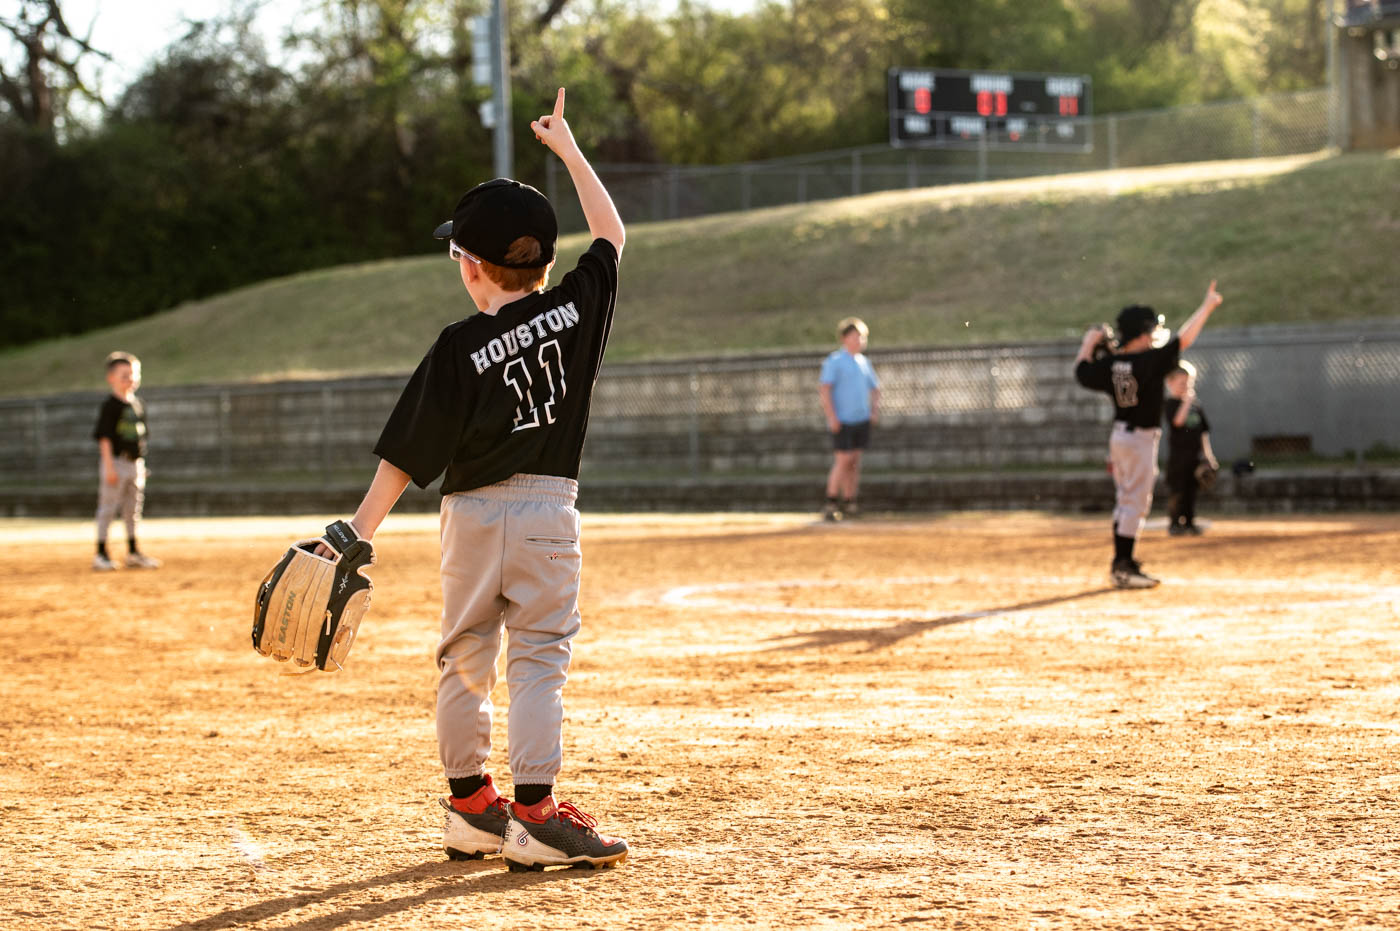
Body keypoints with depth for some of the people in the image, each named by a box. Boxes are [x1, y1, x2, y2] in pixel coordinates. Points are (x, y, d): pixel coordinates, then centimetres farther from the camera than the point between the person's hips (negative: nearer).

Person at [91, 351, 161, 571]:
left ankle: (133, 553, 18)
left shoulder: (138, 405, 12)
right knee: (108, 507, -5)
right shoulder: (110, 405, -9)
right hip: (116, 462, -7)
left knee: (133, 509, 11)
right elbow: (104, 437, -13)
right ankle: (101, 554, -2)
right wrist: (109, 466, -19)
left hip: (135, 463, 7)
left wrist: (142, 465, 16)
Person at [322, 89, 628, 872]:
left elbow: (407, 454, -10)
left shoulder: (462, 349, -7)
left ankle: (471, 807, 19)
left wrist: (360, 532, -8)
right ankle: (535, 814, -11)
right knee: (539, 659, -2)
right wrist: (569, 150, 24)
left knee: (465, 660, 14)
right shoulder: (576, 309, -2)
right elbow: (612, 233, 16)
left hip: (474, 514, 0)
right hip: (549, 513, 0)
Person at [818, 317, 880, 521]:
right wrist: (831, 416, -20)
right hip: (842, 421, -6)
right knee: (843, 460, -10)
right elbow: (824, 388, -14)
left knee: (855, 461, 6)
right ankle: (830, 503, -5)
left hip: (861, 419, 6)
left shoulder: (864, 362, 14)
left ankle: (848, 503, 11)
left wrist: (875, 409, 9)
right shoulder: (834, 361, -6)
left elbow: (874, 387, 25)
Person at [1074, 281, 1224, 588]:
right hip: (1140, 439, -8)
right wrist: (1207, 306, -9)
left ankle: (1122, 564, 20)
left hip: (1119, 436, 8)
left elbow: (1081, 371, 13)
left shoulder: (1110, 363, -1)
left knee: (1125, 501, 15)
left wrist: (1089, 343, 24)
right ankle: (1124, 566, -6)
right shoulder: (1150, 360, -19)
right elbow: (1183, 339, -16)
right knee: (1135, 502, -5)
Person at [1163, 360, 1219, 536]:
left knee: (1192, 488, 8)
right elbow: (1178, 420, -23)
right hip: (1178, 453, -6)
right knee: (1177, 489, -5)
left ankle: (1189, 522, 12)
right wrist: (1186, 401, -20)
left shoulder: (1196, 404, 12)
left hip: (1196, 453, 6)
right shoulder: (1170, 404, -5)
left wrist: (1208, 453, 11)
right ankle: (1174, 523, 1)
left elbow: (1204, 430, 15)